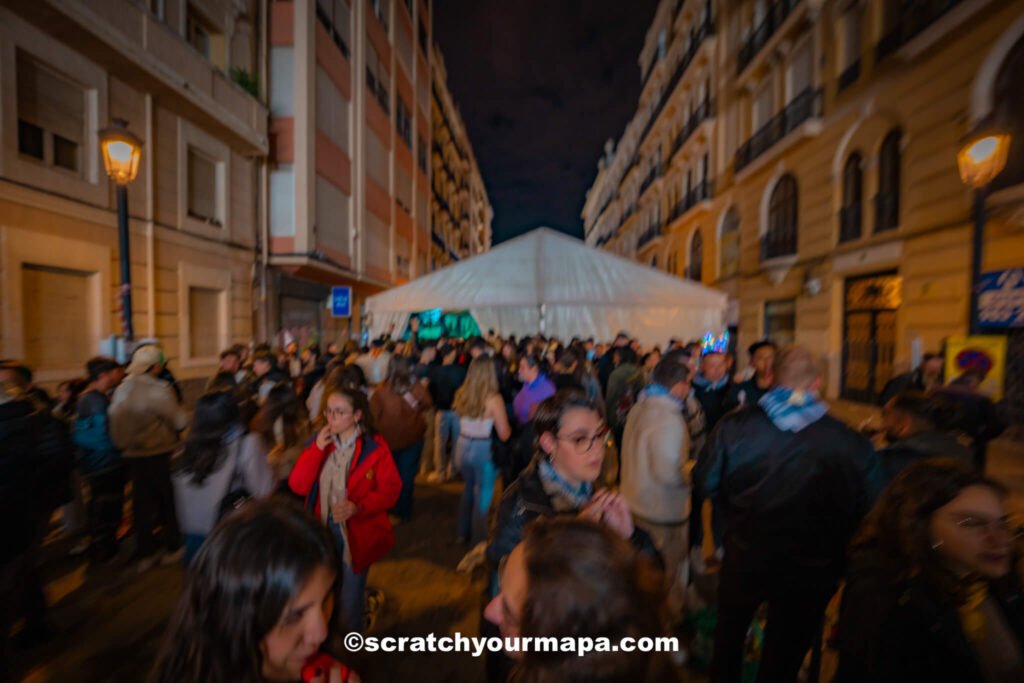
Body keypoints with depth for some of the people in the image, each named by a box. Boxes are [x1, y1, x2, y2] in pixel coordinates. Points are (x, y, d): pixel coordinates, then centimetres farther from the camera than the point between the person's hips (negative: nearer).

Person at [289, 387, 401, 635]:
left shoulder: (374, 447, -17)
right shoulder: (320, 442, -2)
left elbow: (390, 491, -16)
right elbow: (298, 486, -9)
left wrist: (357, 507, -30)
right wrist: (317, 449, -20)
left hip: (356, 535, -4)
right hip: (323, 531, 4)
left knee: (350, 597, 16)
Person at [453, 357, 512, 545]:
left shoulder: (461, 394, -4)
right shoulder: (493, 398, -19)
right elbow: (504, 435, -15)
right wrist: (510, 427, 4)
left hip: (463, 447, 6)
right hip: (484, 450, -5)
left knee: (468, 490, 26)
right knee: (482, 496, 14)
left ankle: (464, 533, 42)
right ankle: (478, 540, 30)